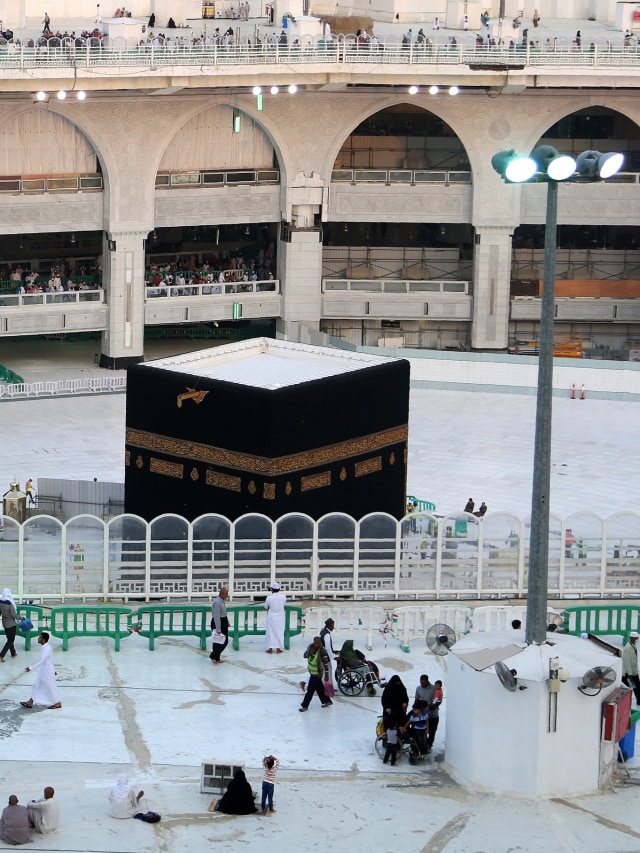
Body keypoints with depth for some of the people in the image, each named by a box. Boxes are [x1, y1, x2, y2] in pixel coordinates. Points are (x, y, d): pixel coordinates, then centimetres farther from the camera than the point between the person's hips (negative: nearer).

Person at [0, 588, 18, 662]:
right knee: (10, 640, 2)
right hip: (11, 624, -7)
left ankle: (13, 653, 37)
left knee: (9, 639, 22)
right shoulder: (10, 603, -25)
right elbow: (13, 615, -21)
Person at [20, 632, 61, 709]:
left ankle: (58, 703, 20)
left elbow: (42, 661, -31)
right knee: (36, 685, 13)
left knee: (51, 687, 4)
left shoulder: (47, 649, -27)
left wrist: (31, 668, -31)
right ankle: (30, 702, 20)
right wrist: (53, 670, 26)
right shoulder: (45, 647, 4)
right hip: (43, 671, 10)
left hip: (48, 672, -10)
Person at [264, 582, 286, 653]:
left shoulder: (269, 598, -18)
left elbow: (266, 606, -2)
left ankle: (270, 649, 12)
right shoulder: (283, 596, -13)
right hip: (280, 617, 2)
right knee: (279, 632, 12)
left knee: (271, 632, 8)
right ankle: (279, 649, 16)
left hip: (271, 617, -2)